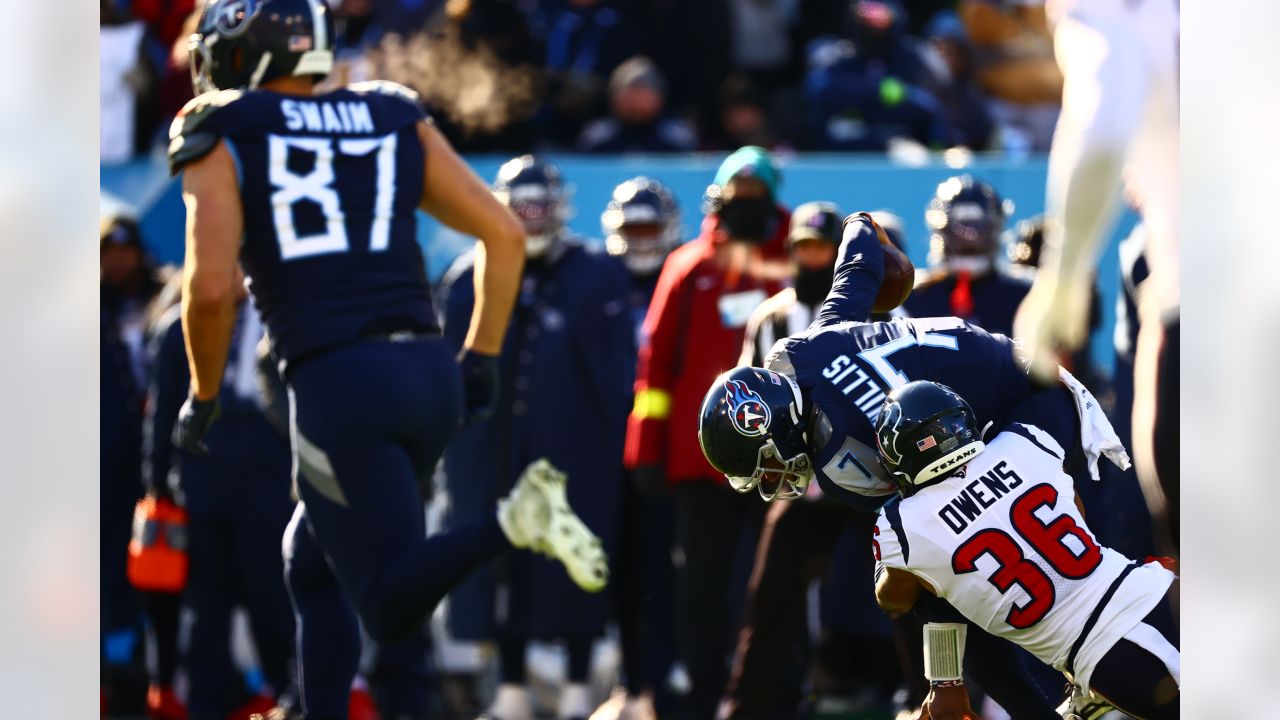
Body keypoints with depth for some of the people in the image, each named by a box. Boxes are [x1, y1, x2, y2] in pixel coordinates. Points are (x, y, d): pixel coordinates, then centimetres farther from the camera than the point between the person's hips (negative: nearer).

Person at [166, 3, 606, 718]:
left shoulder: (223, 143, 4)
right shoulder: (395, 122, 17)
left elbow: (212, 288, -10)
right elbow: (505, 235, 10)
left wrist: (203, 397, 6)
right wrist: (480, 363, 18)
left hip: (336, 385, -6)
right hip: (428, 372, 6)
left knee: (393, 609, -2)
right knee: (314, 569, 23)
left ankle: (513, 523, -27)